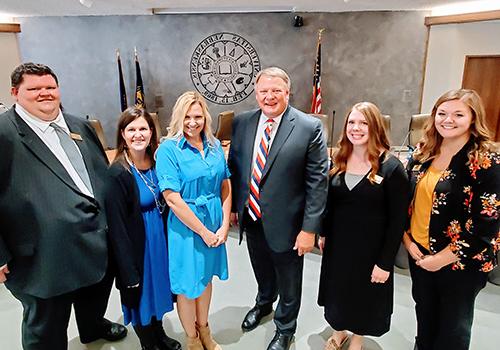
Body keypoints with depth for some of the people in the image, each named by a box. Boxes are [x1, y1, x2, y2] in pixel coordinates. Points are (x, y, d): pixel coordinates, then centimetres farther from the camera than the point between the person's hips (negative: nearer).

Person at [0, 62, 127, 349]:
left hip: (98, 239, 7)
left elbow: (104, 172, 16)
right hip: (47, 254, -6)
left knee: (96, 295, 30)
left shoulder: (80, 126, 9)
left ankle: (94, 326, 59)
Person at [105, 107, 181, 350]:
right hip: (137, 244, -6)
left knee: (158, 287, 24)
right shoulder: (118, 174, -22)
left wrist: (166, 235, 6)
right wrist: (129, 272, -16)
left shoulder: (156, 162, -3)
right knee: (141, 296, 16)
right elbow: (117, 228, -19)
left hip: (160, 237, 6)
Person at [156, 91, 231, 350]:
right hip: (186, 227, -5)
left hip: (215, 225, 5)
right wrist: (203, 232, -14)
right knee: (188, 284, 13)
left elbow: (225, 186, 3)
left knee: (206, 276, 22)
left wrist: (224, 226, -5)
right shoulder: (168, 149, -15)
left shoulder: (214, 145, 0)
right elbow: (173, 199, -19)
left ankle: (203, 329, 47)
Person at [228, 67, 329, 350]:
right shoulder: (242, 123, -2)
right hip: (250, 218, 4)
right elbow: (234, 167, 7)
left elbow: (318, 182, -14)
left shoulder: (310, 128, -15)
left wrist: (310, 229, -15)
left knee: (289, 283, 18)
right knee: (262, 271, 29)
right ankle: (264, 304, 60)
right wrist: (232, 206, 6)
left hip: (285, 223, -4)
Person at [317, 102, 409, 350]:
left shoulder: (391, 167, -17)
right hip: (337, 243, 4)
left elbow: (398, 220, -15)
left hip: (371, 248, -4)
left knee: (364, 294, 17)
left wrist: (385, 262, -15)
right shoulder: (338, 161, -1)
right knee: (337, 290, 20)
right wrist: (323, 234, 9)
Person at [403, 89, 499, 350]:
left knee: (453, 327, 17)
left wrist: (442, 259, -18)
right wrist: (407, 240, -4)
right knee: (424, 316, 25)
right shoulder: (423, 154, 0)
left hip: (460, 263, -4)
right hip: (418, 253, 5)